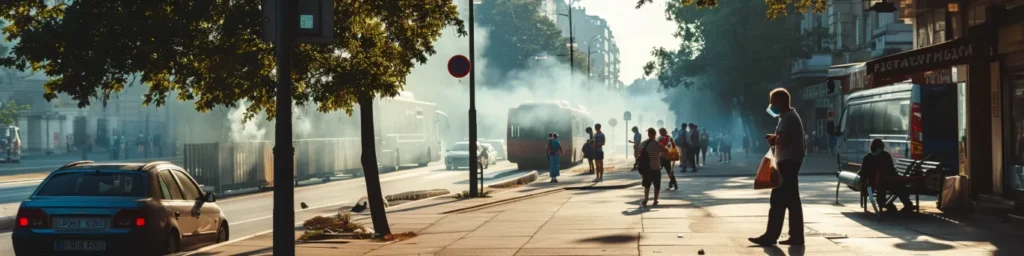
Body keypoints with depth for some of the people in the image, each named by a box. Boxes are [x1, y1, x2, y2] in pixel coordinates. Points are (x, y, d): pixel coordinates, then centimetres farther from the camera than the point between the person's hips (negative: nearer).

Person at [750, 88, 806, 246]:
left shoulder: (787, 118, -16)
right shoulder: (790, 116, 18)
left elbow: (782, 142, -25)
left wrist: (772, 140, -4)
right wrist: (775, 138, 5)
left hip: (787, 162, -11)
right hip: (790, 161, 11)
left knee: (778, 200, -8)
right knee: (791, 200, 10)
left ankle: (770, 236, -7)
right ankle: (796, 236, 11)